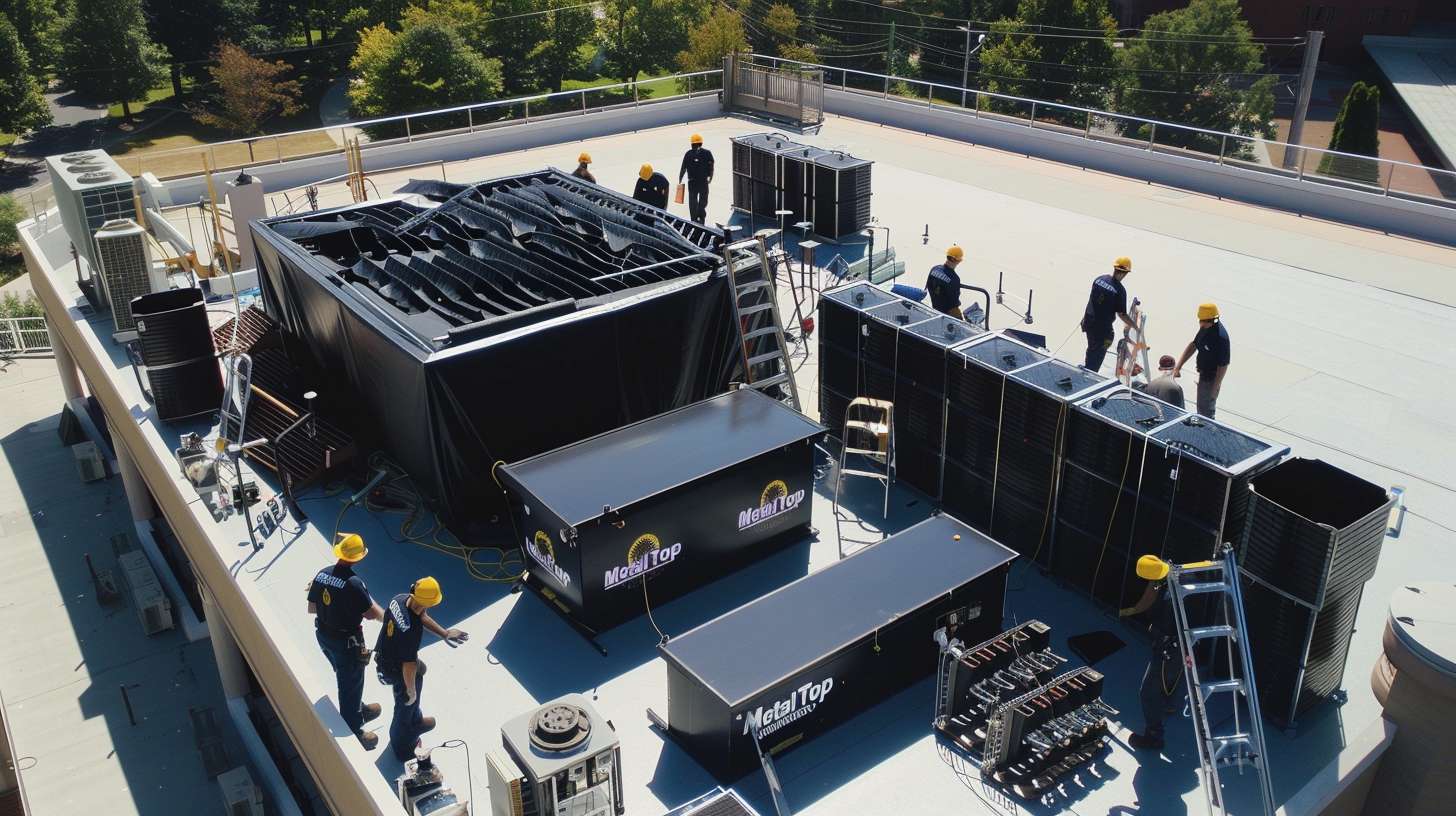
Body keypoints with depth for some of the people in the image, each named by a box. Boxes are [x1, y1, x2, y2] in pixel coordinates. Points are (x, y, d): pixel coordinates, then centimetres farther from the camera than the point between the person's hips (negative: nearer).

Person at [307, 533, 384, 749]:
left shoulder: (322, 574, -7)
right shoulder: (354, 583, -29)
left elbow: (311, 608, 3)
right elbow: (373, 614, -21)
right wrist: (384, 613, 0)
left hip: (324, 635, 7)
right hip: (346, 641, -7)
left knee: (344, 677, 28)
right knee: (351, 684, 10)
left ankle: (358, 710, 50)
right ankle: (352, 732, 23)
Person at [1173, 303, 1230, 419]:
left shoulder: (1220, 337, -30)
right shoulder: (1205, 328, -4)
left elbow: (1223, 365, -25)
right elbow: (1193, 345, 10)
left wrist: (1215, 388, -21)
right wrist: (1178, 366, 5)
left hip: (1211, 379, -9)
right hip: (1203, 374, 9)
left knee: (1205, 410, 3)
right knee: (1201, 406, 24)